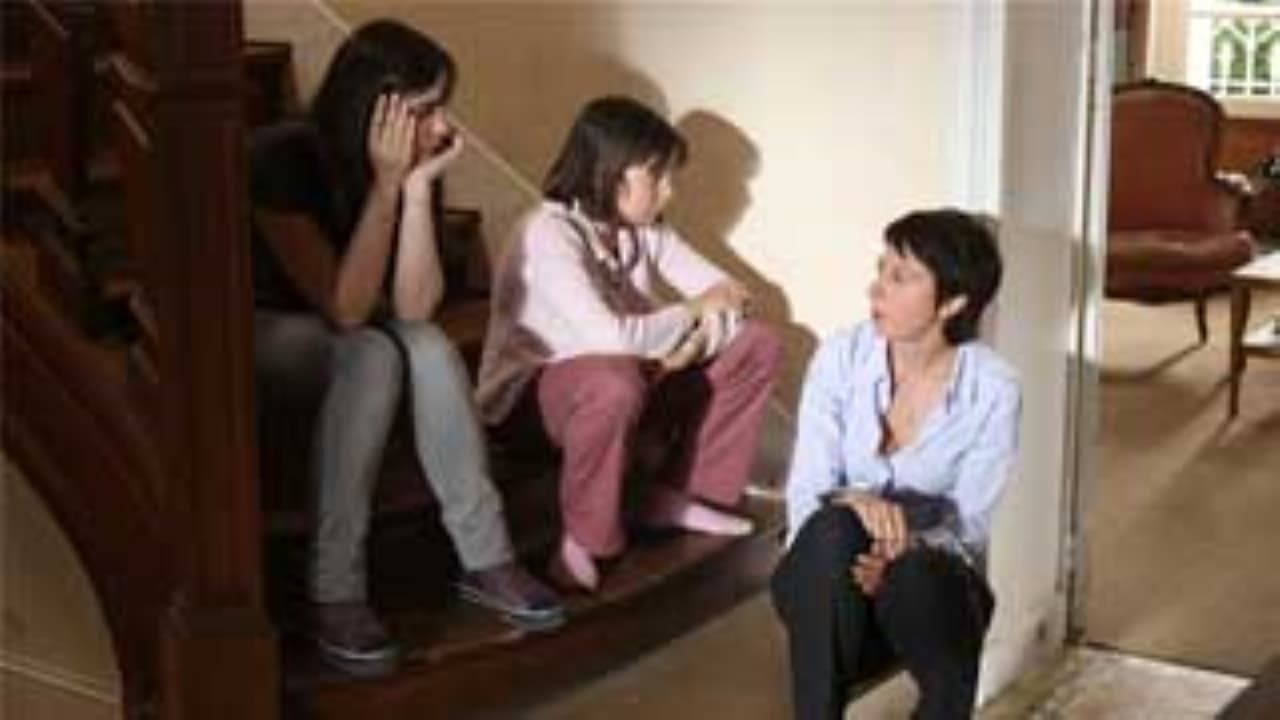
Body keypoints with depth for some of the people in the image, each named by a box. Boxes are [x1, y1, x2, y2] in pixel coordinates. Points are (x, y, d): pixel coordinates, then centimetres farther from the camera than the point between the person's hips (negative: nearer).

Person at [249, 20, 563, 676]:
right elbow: (344, 308, -32)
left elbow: (414, 309, -19)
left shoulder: (411, 163, -12)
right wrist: (387, 184, -34)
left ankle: (484, 560, -20)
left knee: (429, 348, -27)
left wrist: (417, 186, -27)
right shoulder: (285, 158, -28)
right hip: (259, 328, -5)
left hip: (346, 335, 5)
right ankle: (334, 592, -31)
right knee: (372, 355, -34)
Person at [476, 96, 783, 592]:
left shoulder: (645, 229, -2)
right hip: (529, 395, -8)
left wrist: (695, 341, -23)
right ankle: (583, 538, -20)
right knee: (616, 382, -43)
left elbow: (729, 293, -1)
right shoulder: (549, 234, -26)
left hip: (626, 374, 8)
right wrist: (693, 311, -21)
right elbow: (609, 337, -38)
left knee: (756, 344, 0)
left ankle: (677, 494, 5)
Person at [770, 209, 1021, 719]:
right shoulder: (840, 357, -9)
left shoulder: (993, 390, -12)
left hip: (932, 575, -1)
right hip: (828, 580, 1)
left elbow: (968, 524, -11)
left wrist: (903, 550, -32)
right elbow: (804, 493, -11)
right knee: (833, 530, -35)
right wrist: (851, 500, -35)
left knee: (917, 573, -37)